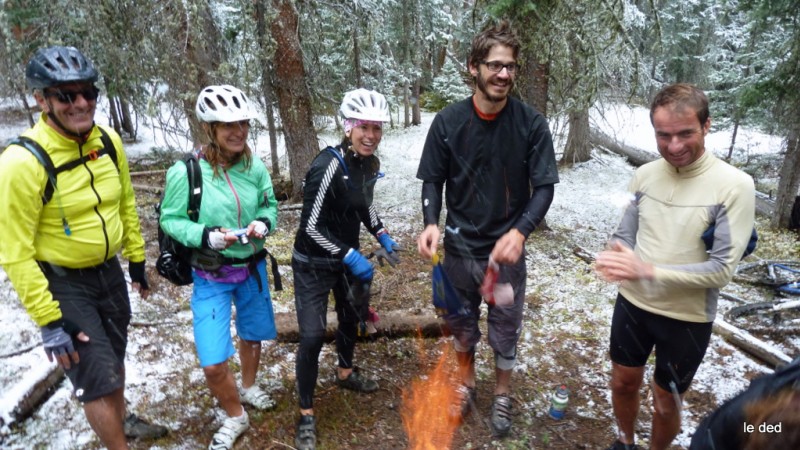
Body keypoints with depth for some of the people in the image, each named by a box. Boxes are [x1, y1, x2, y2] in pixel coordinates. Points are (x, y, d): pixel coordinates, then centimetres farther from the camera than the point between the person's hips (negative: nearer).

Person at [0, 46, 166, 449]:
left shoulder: (109, 142, -7)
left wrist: (137, 260, 12)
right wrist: (48, 319, -19)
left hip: (109, 271, 6)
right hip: (62, 284, -6)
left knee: (114, 356, 24)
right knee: (98, 376, -2)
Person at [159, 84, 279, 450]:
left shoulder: (254, 166, -10)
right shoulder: (185, 172, -20)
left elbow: (270, 205, 4)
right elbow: (170, 220, -10)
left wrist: (264, 222, -18)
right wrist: (206, 235, -27)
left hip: (252, 268, 4)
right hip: (211, 277, -3)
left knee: (252, 334, 24)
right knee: (213, 363, -7)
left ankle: (249, 387, 54)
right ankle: (235, 417, 23)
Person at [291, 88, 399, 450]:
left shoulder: (370, 163, -4)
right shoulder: (328, 165, -27)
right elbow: (311, 226, -25)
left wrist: (382, 235, 3)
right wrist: (350, 257, -27)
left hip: (347, 255, 8)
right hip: (313, 262, -8)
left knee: (352, 314, 22)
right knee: (313, 335, -7)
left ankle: (345, 372, 50)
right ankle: (306, 414, 13)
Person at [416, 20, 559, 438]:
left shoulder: (531, 123, -11)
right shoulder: (448, 121, -8)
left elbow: (544, 186, -9)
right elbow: (432, 180, -1)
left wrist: (520, 231, -25)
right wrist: (431, 223, -19)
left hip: (506, 248, -1)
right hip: (459, 246, 1)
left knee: (505, 329, 14)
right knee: (461, 323, 19)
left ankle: (502, 395, 40)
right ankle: (465, 386, 45)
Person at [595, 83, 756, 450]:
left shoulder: (734, 185, -19)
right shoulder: (644, 174, -5)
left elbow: (721, 270, -22)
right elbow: (624, 234, 2)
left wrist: (646, 269, -30)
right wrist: (617, 259, -20)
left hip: (687, 318, -3)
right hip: (632, 303, 4)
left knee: (666, 403, 16)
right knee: (623, 383, 21)